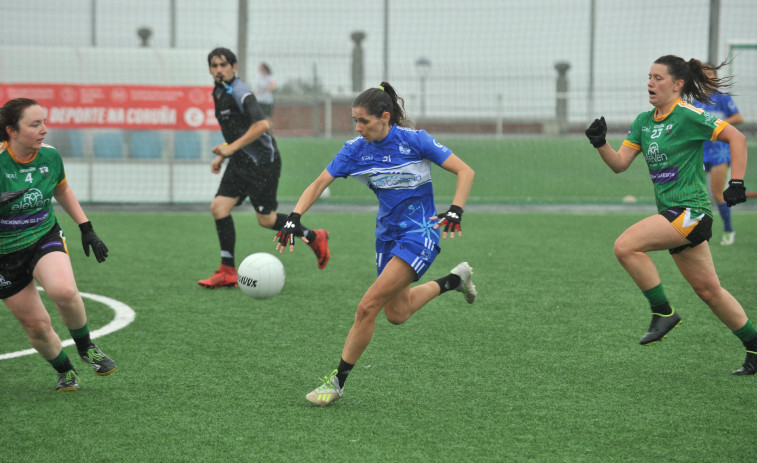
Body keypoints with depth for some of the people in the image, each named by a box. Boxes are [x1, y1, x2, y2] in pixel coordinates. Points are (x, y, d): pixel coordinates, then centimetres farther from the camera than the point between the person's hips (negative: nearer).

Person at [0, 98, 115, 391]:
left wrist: (86, 228, 13)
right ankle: (65, 372, 29)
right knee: (35, 323, 1)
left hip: (45, 238, 2)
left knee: (64, 290, -30)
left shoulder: (50, 156, -6)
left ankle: (85, 346, -3)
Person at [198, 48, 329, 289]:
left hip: (262, 162, -9)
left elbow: (261, 124, -29)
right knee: (219, 206, -5)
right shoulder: (218, 93, 12)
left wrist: (232, 147, -29)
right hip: (240, 162, 9)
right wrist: (222, 155, 21)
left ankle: (314, 237, 21)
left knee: (266, 219, -3)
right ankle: (228, 272, -1)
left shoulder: (239, 92, -17)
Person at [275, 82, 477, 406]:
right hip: (388, 235, 7)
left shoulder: (414, 141, -16)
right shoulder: (356, 149, -4)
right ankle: (455, 279, 41)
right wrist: (294, 218, -21)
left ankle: (338, 381, -4)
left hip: (419, 234, -7)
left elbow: (465, 171, -10)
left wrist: (455, 211, -24)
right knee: (397, 314, 19)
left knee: (368, 307, -16)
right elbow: (319, 184, -7)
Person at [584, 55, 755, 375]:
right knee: (708, 290, 12)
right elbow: (619, 163, 10)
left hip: (690, 210, -8)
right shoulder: (644, 121, 12)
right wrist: (600, 144, -7)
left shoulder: (688, 116, -11)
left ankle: (663, 312, -8)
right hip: (674, 214, 8)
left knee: (626, 245, -21)